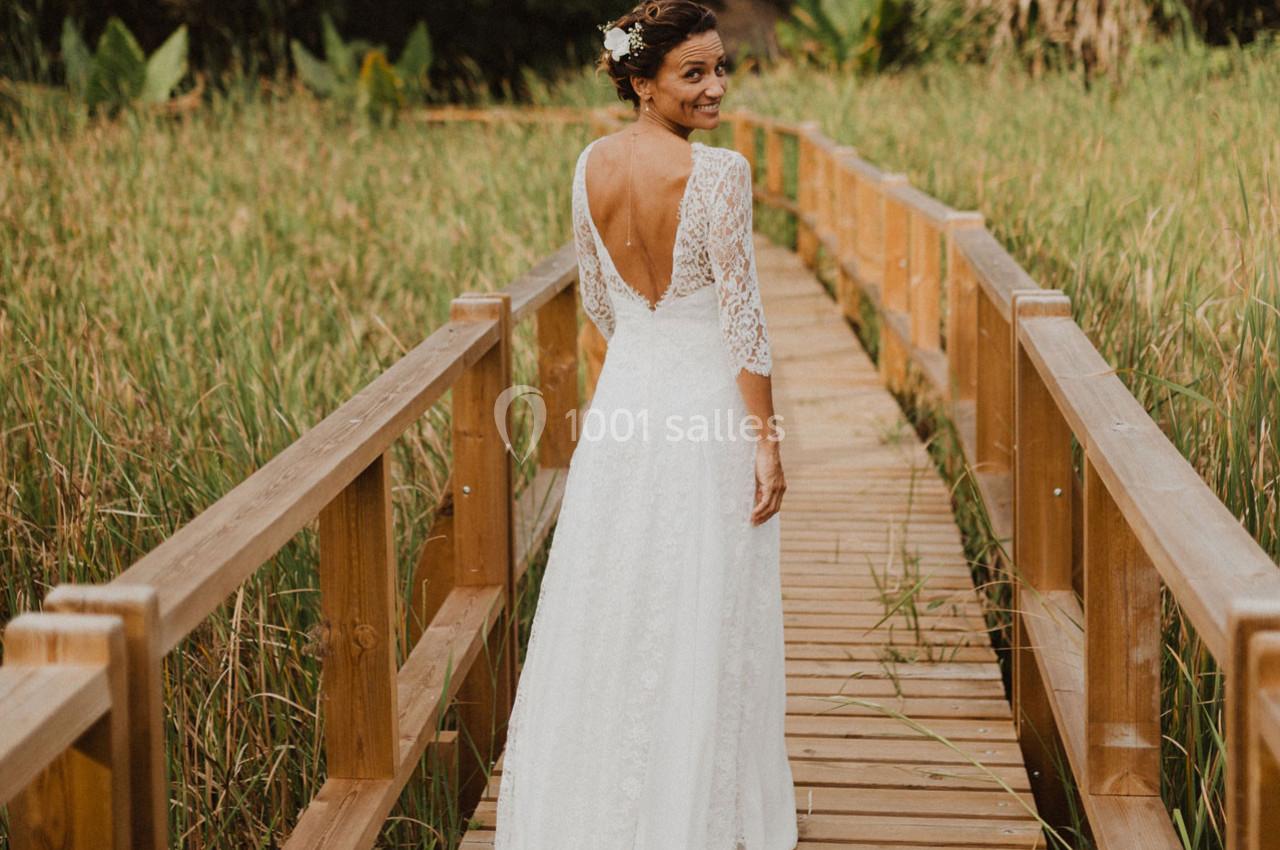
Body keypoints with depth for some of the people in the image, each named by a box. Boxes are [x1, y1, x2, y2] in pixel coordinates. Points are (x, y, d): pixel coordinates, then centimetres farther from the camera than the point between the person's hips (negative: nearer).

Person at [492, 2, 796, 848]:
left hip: (625, 393, 6)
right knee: (702, 627, 6)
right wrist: (767, 440, -11)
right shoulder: (719, 172, -19)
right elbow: (743, 317, -17)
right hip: (708, 406, -6)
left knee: (611, 612, 15)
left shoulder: (592, 164, 0)